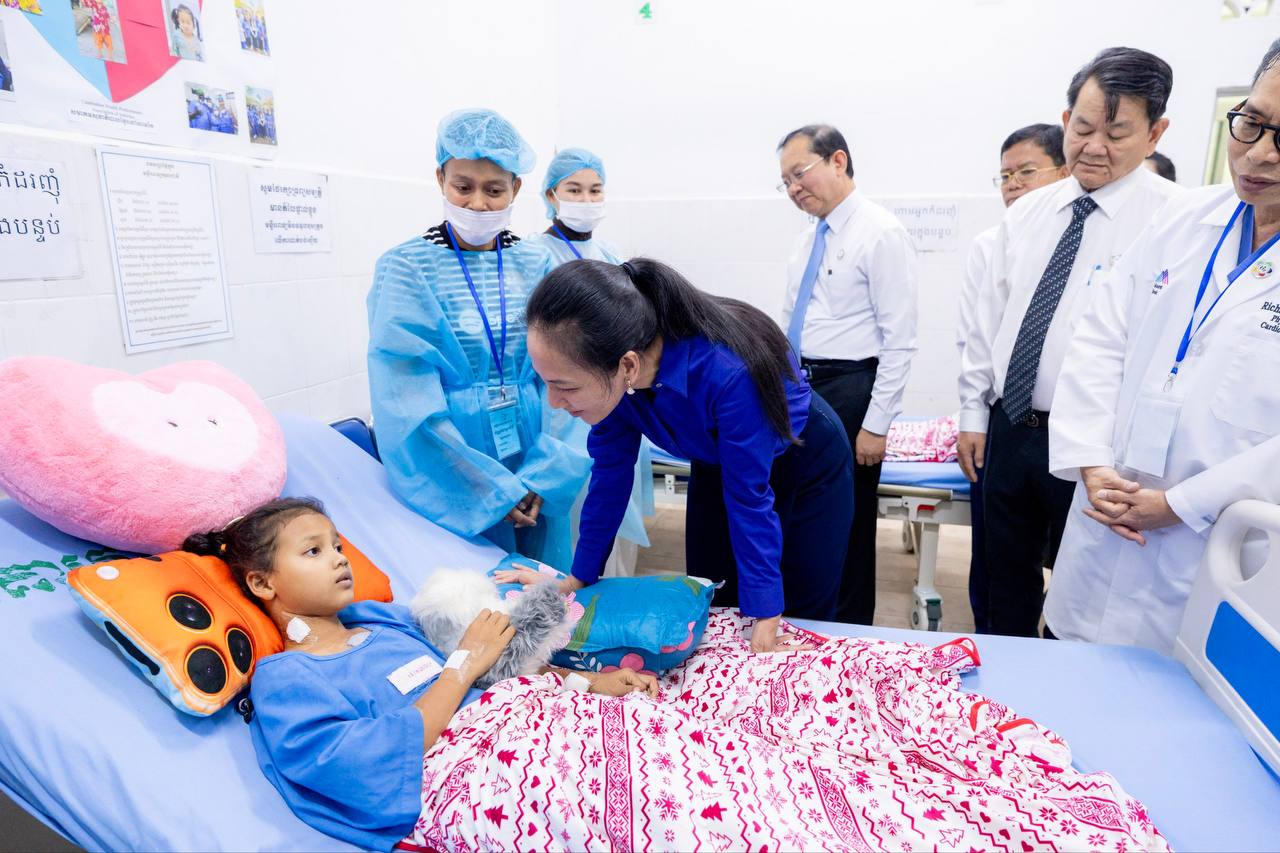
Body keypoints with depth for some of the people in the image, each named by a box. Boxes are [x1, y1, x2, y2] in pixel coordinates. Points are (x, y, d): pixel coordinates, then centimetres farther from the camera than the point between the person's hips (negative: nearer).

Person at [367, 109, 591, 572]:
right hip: (454, 480, -3)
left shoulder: (536, 264, 3)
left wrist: (541, 477, -12)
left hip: (537, 471, 3)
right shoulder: (405, 269, -7)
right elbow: (409, 399, -13)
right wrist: (496, 490, -16)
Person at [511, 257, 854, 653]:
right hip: (717, 465, 5)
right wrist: (578, 579, -5)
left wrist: (764, 620, -24)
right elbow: (611, 470, -13)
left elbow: (750, 499, -32)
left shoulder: (726, 371, -43)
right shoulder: (608, 364, -26)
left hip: (807, 464, -4)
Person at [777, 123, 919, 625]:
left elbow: (899, 339, -15)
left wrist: (876, 425, -17)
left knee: (846, 526, 3)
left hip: (849, 390, -7)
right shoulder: (811, 237, 13)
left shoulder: (881, 234, -11)